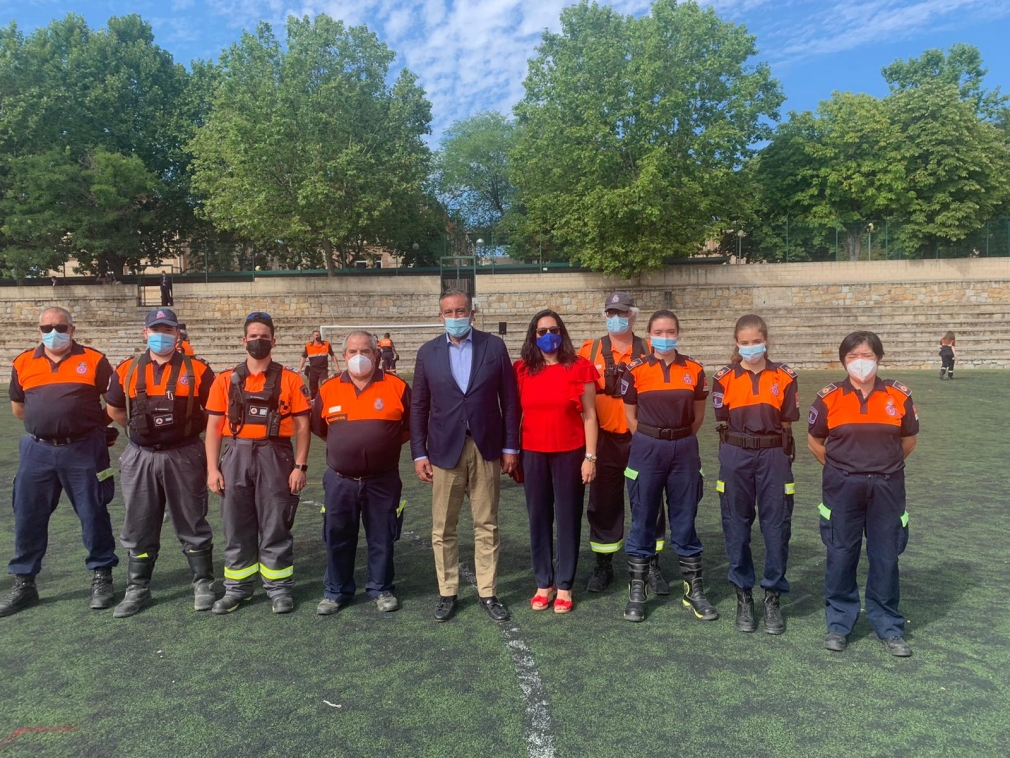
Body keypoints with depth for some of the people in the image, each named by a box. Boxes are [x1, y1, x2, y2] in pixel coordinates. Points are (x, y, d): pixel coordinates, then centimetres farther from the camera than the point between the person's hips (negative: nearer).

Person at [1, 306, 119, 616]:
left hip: (83, 450, -3)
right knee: (27, 518, 9)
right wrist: (48, 421, 12)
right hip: (37, 451, 3)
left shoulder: (93, 361, -2)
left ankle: (102, 577, 19)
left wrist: (92, 424, 3)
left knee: (93, 515, 5)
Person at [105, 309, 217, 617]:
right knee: (139, 528, 11)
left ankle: (203, 584, 18)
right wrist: (142, 430, 14)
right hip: (140, 458, 3)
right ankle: (138, 590, 24)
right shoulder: (127, 370, 5)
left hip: (184, 457, -3)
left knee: (191, 524, 6)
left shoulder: (196, 370, -3)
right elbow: (114, 410, 18)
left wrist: (190, 428, 3)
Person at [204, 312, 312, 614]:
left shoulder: (290, 380, 1)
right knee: (236, 527, 9)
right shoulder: (226, 380, 6)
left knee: (275, 527, 3)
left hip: (276, 457, -2)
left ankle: (279, 589, 15)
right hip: (237, 457, 2)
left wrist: (300, 466, -6)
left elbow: (302, 426, 0)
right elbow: (214, 426, 7)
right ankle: (237, 588, 23)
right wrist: (212, 468, 0)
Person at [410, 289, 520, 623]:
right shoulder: (427, 353, 4)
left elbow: (509, 399, 2)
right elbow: (419, 407, 5)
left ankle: (488, 593, 21)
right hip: (444, 449, 1)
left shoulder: (494, 346, 1)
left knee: (486, 526, 8)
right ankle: (447, 592, 22)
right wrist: (419, 453, 0)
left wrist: (510, 446, -1)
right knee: (442, 529, 7)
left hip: (486, 448, 0)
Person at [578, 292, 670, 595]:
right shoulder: (590, 351, 3)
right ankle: (603, 565, 23)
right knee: (603, 504, 9)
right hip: (604, 440, 0)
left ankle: (651, 566, 21)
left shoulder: (650, 352, 3)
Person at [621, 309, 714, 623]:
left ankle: (694, 591, 21)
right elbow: (630, 415, 5)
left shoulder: (694, 370, 2)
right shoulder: (636, 371, -3)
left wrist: (678, 439, 11)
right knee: (642, 520, 5)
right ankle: (637, 591, 17)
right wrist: (652, 441, 6)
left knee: (685, 520, 9)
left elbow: (698, 414, 11)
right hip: (647, 449, -1)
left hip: (684, 450, 1)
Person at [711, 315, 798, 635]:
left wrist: (766, 445, 2)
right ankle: (743, 596, 22)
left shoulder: (784, 377, 1)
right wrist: (741, 448, 2)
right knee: (737, 527, 7)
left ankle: (773, 597, 19)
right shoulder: (724, 378, 0)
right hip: (735, 457, 0)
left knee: (776, 527, 4)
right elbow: (723, 424, 4)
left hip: (774, 456, 0)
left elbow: (786, 423, 4)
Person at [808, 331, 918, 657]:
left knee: (885, 557, 8)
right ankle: (839, 624, 21)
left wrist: (884, 464, 12)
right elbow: (815, 441, 7)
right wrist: (841, 468, 7)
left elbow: (908, 440, 11)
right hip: (842, 487, -1)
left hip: (887, 487, 1)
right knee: (841, 556, 7)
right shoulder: (829, 398, -5)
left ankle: (889, 627, 24)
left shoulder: (898, 395, -2)